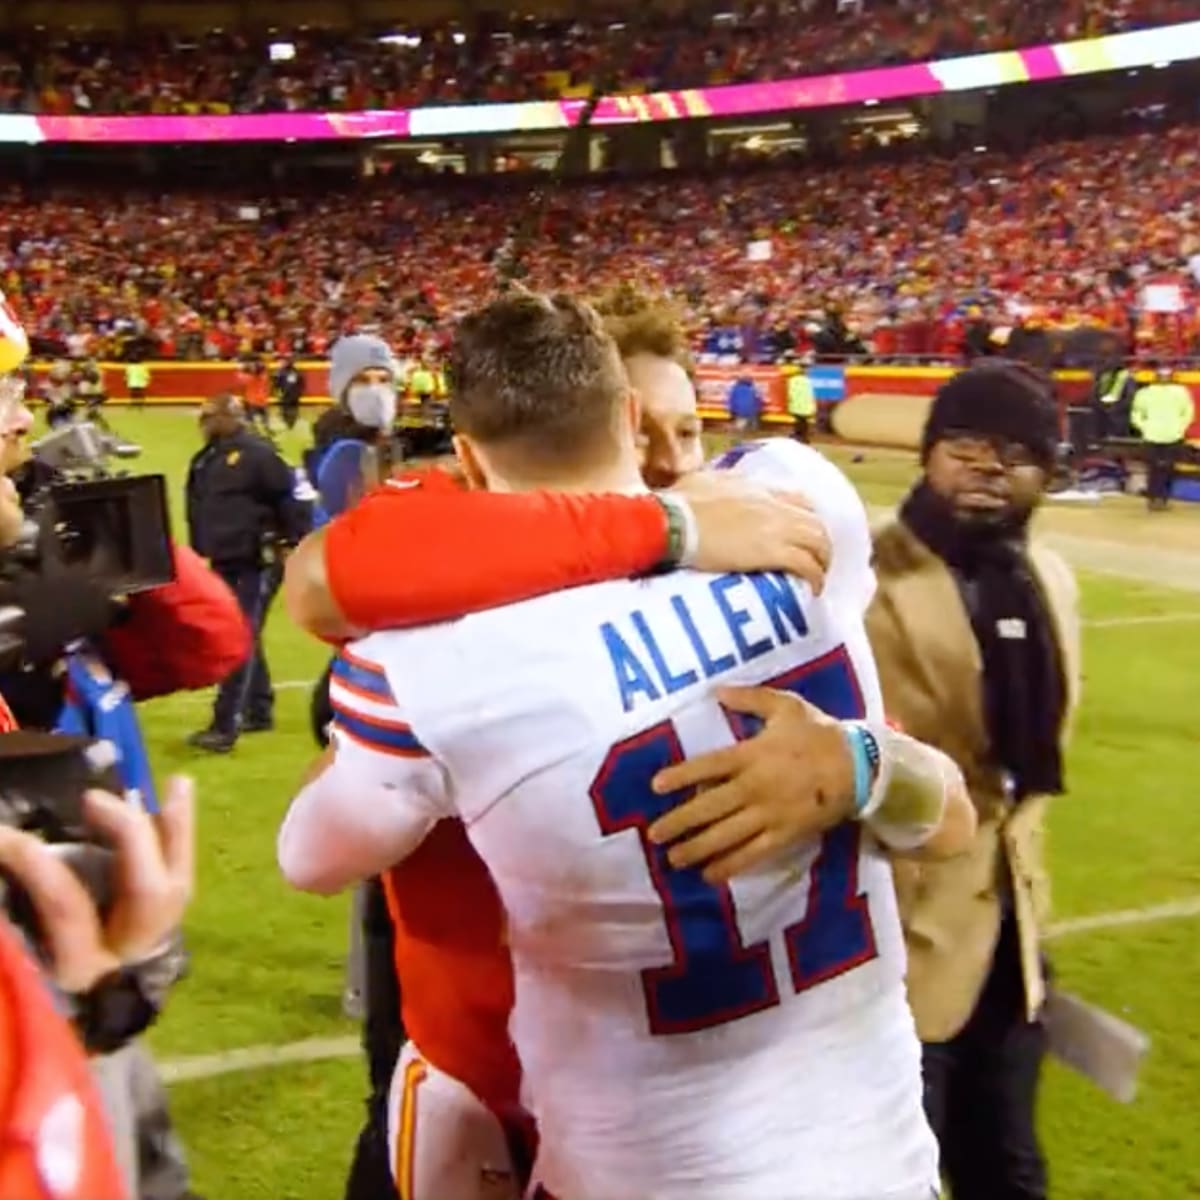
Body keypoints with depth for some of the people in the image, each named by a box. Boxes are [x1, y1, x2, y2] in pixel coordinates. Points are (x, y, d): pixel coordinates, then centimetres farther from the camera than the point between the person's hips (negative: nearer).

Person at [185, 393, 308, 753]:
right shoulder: (205, 460, 12)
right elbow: (196, 511, 19)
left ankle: (225, 728, -10)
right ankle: (259, 711, 30)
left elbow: (289, 500, -15)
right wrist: (200, 555, 17)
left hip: (255, 565, -9)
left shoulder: (258, 454, -14)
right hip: (223, 564, 9)